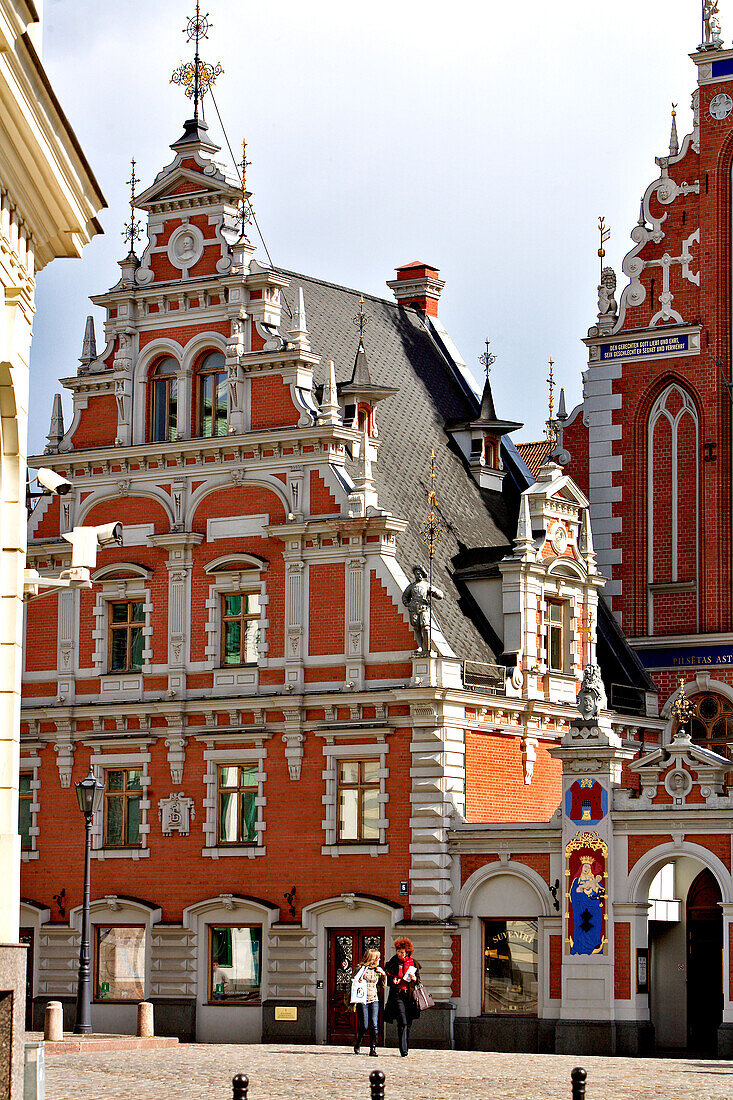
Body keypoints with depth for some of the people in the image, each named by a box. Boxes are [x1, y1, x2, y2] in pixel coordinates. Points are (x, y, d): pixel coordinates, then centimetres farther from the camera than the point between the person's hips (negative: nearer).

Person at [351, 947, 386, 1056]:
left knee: (374, 1025, -10)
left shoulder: (377, 970, 13)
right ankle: (357, 1046, 19)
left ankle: (373, 1049, -5)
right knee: (364, 1026, -5)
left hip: (374, 1000, 4)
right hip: (362, 1000, -4)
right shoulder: (361, 968, 0)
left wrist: (383, 974, 5)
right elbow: (354, 983, 4)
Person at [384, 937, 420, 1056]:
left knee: (408, 1024, 4)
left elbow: (418, 980, 14)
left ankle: (406, 1048, 18)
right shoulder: (392, 963, 4)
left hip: (410, 996, 3)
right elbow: (387, 980, 8)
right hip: (398, 995, -3)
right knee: (402, 1022, -15)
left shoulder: (413, 963, 10)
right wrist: (393, 981, -12)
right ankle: (403, 1050, -18)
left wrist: (414, 978, -7)